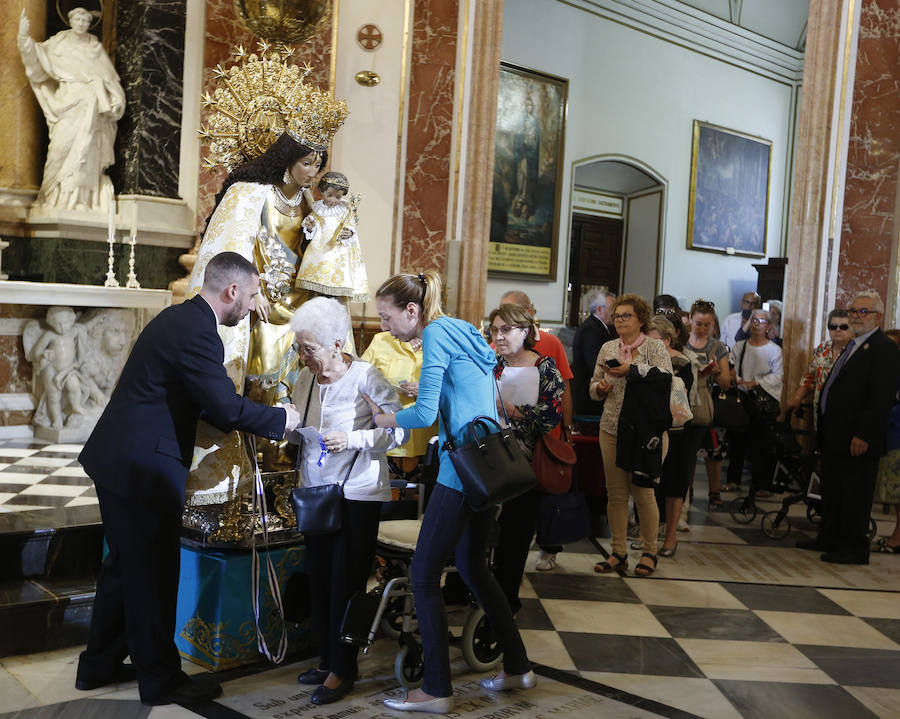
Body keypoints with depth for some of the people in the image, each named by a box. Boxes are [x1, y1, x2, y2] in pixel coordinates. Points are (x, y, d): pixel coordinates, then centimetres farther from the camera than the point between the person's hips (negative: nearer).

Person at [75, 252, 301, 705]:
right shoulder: (197, 332, -21)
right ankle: (161, 679, 17)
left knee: (125, 564, 21)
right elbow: (227, 407, -23)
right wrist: (280, 419, -8)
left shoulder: (181, 317, 11)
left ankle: (100, 664, 34)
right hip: (143, 469, -10)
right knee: (154, 573, 3)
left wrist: (242, 419, 12)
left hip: (119, 462, 10)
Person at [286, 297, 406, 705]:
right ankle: (327, 659, 26)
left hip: (357, 493, -6)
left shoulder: (365, 377, -14)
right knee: (319, 578, 11)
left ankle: (342, 671, 14)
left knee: (346, 581, 1)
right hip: (316, 489, 6)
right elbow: (298, 434, 13)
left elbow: (399, 430, -15)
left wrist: (352, 439, -25)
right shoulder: (306, 379, 5)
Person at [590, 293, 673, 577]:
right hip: (611, 428, 4)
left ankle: (649, 553, 13)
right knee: (615, 492, 6)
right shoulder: (607, 348, 13)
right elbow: (594, 384, 19)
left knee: (643, 492, -1)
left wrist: (632, 370, -22)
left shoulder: (654, 347, -1)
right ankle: (618, 553, 14)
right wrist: (600, 387, -3)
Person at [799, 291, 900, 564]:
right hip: (835, 437, 10)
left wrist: (863, 436, -23)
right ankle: (829, 539, 29)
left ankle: (854, 549, 9)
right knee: (832, 491, 17)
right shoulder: (854, 345, 17)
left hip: (858, 440, -10)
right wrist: (824, 429, 15)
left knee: (855, 494, 0)